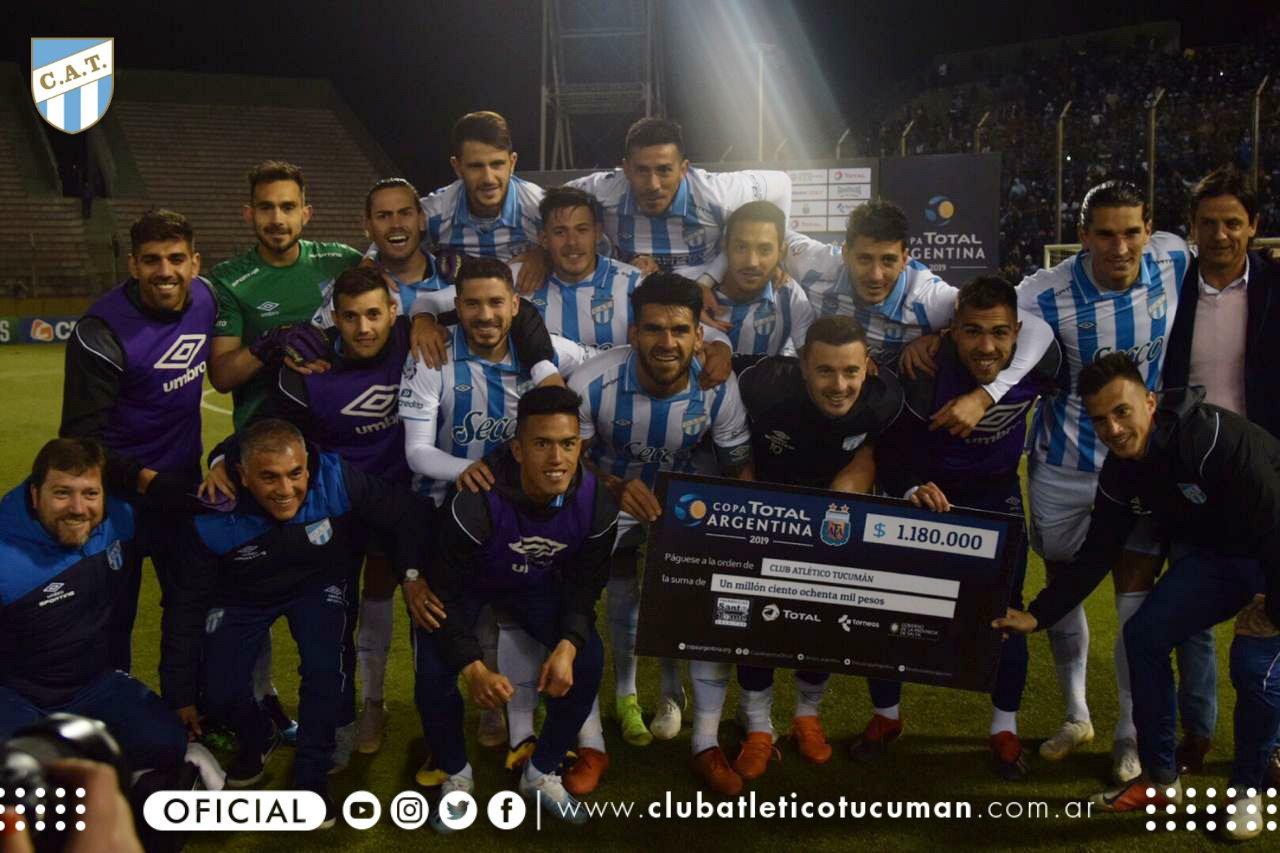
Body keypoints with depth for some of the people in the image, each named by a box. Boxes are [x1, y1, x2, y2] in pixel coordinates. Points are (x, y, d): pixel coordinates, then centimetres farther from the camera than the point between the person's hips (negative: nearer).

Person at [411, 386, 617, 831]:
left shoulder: (596, 505, -24)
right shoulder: (477, 502, -37)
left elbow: (584, 587, -10)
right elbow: (445, 590, -28)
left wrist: (567, 645, -29)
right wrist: (474, 668, -39)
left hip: (536, 583, 3)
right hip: (465, 581, -3)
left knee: (588, 660, -13)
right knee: (433, 674, -21)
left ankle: (542, 773, 10)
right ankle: (457, 775, 10)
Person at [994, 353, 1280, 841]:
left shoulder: (1218, 439, -33)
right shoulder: (1119, 474, -8)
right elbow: (1095, 555, -1)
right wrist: (1037, 616, -6)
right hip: (1216, 555, 7)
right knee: (1144, 634, -4)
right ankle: (1161, 780, 10)